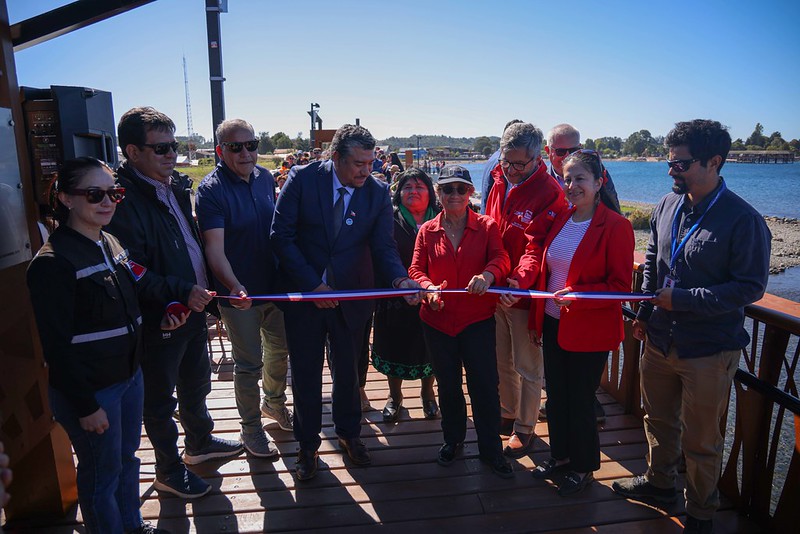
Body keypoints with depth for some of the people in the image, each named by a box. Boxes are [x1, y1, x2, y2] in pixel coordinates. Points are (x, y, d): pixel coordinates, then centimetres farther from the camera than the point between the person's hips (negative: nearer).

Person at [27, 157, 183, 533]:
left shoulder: (110, 244, 5)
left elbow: (142, 285, 18)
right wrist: (86, 406, -17)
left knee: (127, 458, 23)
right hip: (89, 389, -8)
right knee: (102, 474, 11)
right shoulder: (52, 262, -19)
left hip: (129, 375, 8)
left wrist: (166, 310, 1)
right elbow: (57, 345, -19)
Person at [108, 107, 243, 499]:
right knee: (161, 399, 13)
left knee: (196, 384, 25)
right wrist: (181, 291, -27)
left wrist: (204, 292, 10)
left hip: (193, 307, 8)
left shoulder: (175, 187, 5)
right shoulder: (125, 200, -22)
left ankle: (200, 442, 48)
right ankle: (169, 471, 33)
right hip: (158, 319, -8)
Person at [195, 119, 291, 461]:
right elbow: (214, 247, -25)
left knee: (281, 349, 21)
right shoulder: (211, 189, -17)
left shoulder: (265, 178, 1)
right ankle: (251, 428, 28)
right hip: (240, 293, -6)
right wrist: (234, 286, -40)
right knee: (249, 363, 7)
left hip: (275, 285, 6)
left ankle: (274, 403, 47)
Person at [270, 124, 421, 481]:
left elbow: (383, 247, -8)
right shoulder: (303, 179, -12)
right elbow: (282, 236, -12)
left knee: (348, 369, 18)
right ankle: (307, 443, 35)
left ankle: (348, 432, 43)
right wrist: (313, 284, -17)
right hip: (303, 292, -1)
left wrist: (400, 278, -29)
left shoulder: (377, 193, -7)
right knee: (305, 372, 13)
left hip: (351, 295, 2)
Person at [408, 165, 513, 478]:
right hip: (438, 320, 2)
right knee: (447, 384, 16)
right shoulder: (427, 231, 4)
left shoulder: (487, 227, -1)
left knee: (485, 384, 1)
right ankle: (453, 439, 38)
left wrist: (488, 274, -39)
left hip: (477, 319, -2)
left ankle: (491, 450, 21)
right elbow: (416, 269, 0)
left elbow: (500, 258, -15)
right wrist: (428, 287, -23)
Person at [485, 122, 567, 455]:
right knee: (502, 361, 20)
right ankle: (508, 414, 40)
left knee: (527, 367, 9)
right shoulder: (499, 182, 6)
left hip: (525, 295, -6)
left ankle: (524, 429, 27)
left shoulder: (550, 193, -15)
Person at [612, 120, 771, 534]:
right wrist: (644, 312, 11)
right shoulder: (668, 206, 1)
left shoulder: (743, 219, -17)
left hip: (709, 351, -5)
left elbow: (751, 286, -16)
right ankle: (659, 481, 47)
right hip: (660, 339, 6)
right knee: (658, 420, 23)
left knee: (700, 440, 12)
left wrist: (683, 299, -21)